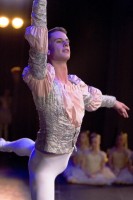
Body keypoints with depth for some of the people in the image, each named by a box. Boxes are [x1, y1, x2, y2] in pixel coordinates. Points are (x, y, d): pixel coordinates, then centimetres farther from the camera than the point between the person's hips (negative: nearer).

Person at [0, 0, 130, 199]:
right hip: (44, 165, -7)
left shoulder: (75, 83, 0)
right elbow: (38, 39, -34)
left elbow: (91, 97, 23)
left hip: (64, 160, 7)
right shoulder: (44, 80, -20)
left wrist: (114, 102, 40)